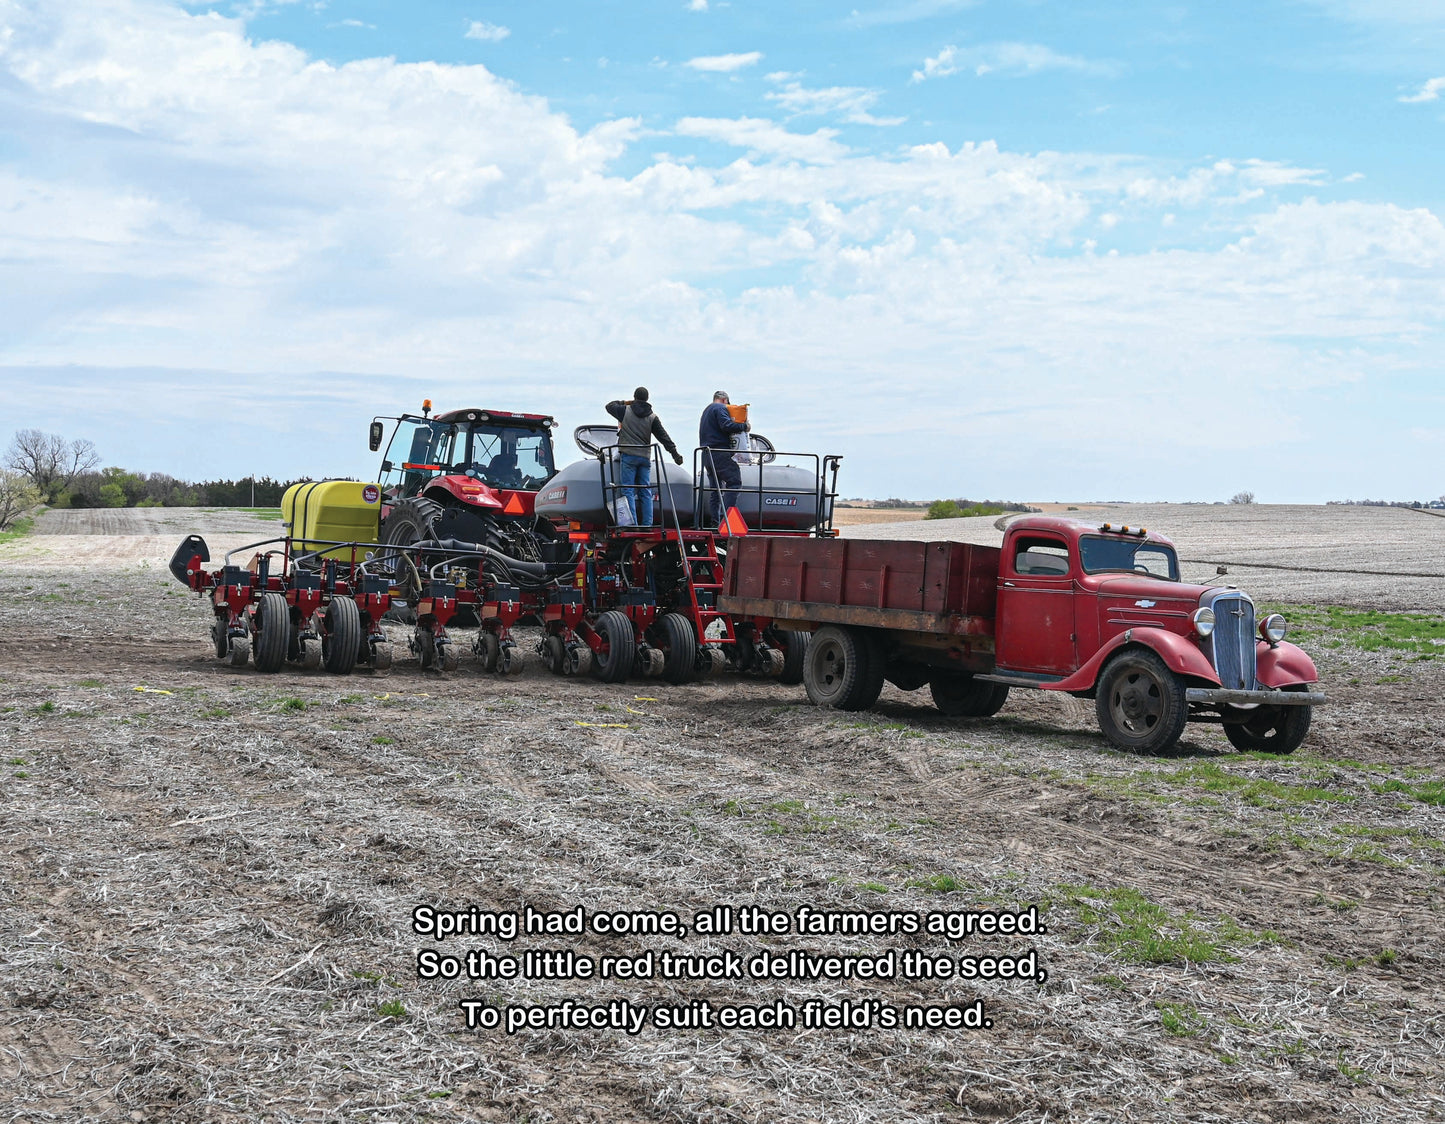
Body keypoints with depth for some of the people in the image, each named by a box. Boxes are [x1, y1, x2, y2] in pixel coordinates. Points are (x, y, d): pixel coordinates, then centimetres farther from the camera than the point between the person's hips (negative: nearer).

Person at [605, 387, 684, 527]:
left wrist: (623, 402, 30)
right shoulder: (652, 417, 6)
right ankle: (647, 523, 4)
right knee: (645, 492, 7)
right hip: (645, 457, 3)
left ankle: (632, 522, -12)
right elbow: (663, 437, 3)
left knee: (628, 491, -3)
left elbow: (609, 406, 17)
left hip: (628, 455, -3)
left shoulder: (625, 411, 0)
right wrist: (675, 454, 4)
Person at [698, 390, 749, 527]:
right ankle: (726, 515, -24)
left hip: (706, 454, 10)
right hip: (719, 452, -10)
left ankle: (714, 521, 6)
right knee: (734, 481, -12)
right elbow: (726, 426, -18)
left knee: (715, 488, 10)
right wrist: (744, 426, -8)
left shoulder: (707, 411, 28)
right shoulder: (720, 408, -3)